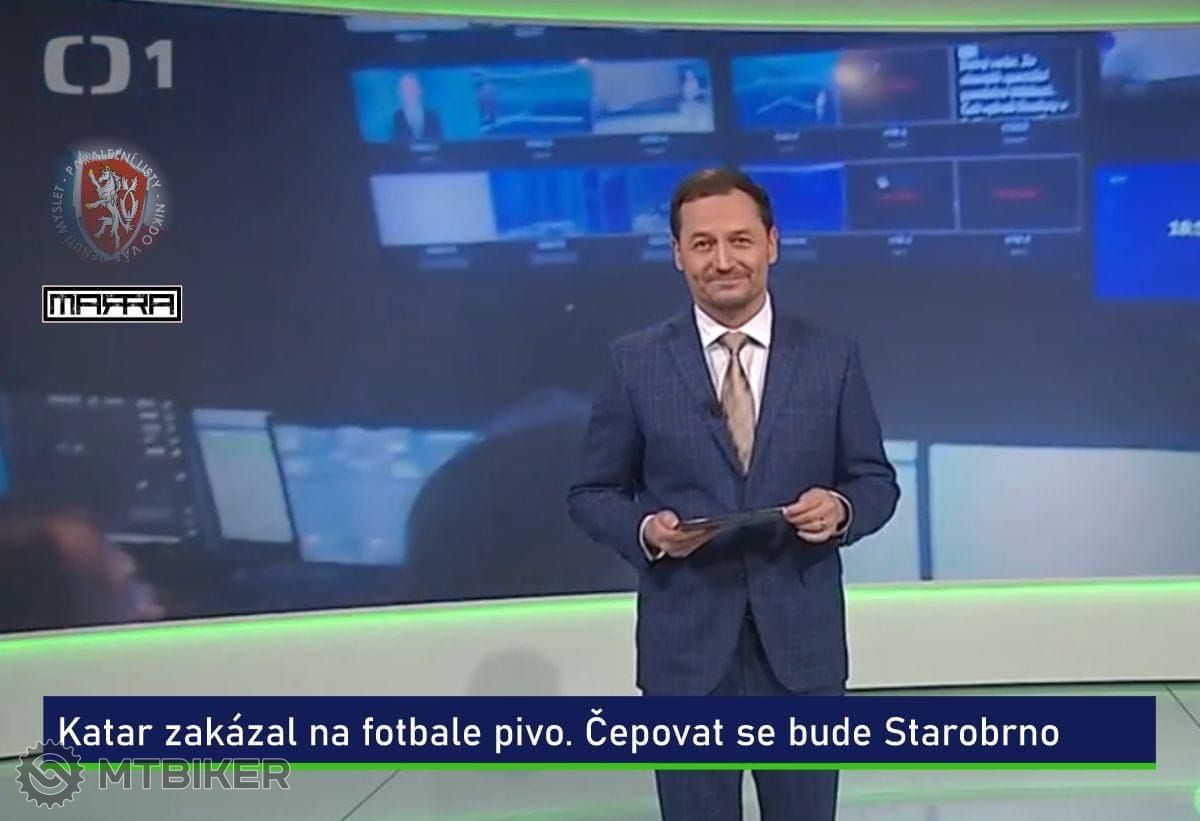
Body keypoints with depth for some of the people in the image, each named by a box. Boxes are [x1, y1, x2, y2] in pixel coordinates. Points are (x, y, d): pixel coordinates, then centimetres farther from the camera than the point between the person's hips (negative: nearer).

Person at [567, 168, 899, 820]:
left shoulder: (832, 356, 2)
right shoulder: (635, 361, -1)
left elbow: (876, 480, 7)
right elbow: (591, 492, 4)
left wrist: (841, 508, -15)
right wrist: (646, 530, -16)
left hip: (801, 640, 1)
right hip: (686, 643, -1)